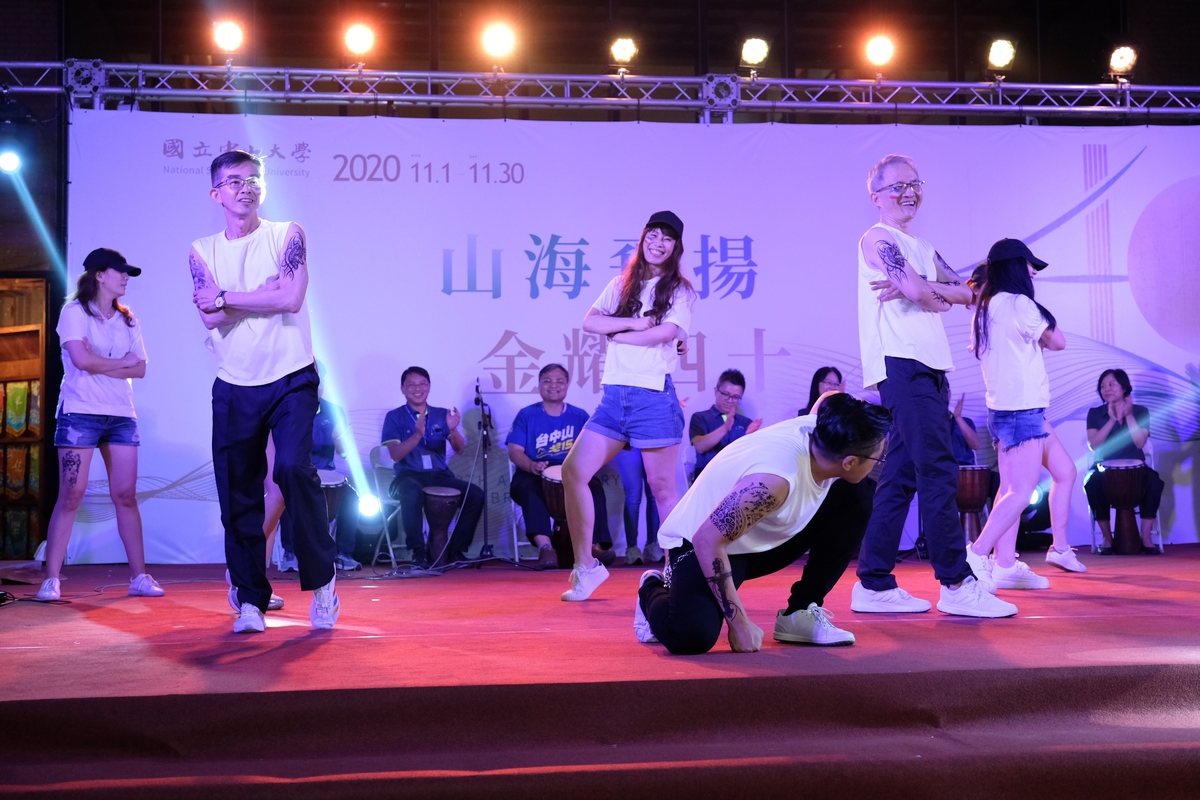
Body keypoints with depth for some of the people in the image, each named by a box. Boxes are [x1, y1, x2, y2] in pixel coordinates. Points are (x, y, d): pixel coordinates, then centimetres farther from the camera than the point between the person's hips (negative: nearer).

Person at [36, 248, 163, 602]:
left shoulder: (127, 319, 14)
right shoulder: (75, 311, 0)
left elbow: (140, 369, 5)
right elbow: (81, 359, -14)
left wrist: (100, 365, -9)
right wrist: (122, 362, -2)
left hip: (121, 416, 5)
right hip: (80, 413, -4)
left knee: (126, 495, 2)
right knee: (70, 496, -6)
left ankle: (138, 576, 5)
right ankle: (51, 578, -1)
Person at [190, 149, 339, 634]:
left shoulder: (286, 235, 2)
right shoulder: (202, 251, 7)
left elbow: (291, 298, -14)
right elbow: (211, 318, -7)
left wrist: (225, 296, -6)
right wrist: (268, 291, -10)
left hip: (291, 380, -3)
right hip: (234, 388, 3)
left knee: (294, 469, -20)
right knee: (237, 492, 2)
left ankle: (322, 581, -4)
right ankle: (250, 600, 14)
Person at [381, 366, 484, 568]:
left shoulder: (441, 414, 12)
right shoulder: (394, 417, 3)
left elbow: (459, 449, 2)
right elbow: (395, 454, -10)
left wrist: (453, 429, -20)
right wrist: (417, 434, -26)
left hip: (440, 475, 4)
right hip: (408, 476, -3)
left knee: (475, 494, -21)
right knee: (412, 494, -39)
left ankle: (456, 550, -10)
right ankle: (419, 552, -26)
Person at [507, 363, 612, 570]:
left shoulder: (579, 416, 11)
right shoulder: (527, 415, 7)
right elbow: (515, 451, -2)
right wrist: (532, 466, -25)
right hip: (536, 477, -1)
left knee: (594, 487, -29)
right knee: (527, 487, -36)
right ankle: (545, 546, -47)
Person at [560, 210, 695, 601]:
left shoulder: (681, 291, 3)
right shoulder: (621, 285, 15)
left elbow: (664, 333, -13)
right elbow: (589, 321, 2)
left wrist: (615, 334, -4)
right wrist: (633, 322, -11)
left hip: (654, 397, -5)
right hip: (614, 393, 5)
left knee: (662, 487, 0)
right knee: (573, 471, -3)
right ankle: (586, 566, 7)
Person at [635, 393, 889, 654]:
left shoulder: (824, 429, -14)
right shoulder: (775, 479, -39)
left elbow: (829, 399, 14)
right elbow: (707, 540, -35)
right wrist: (740, 624, -32)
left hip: (761, 539, 9)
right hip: (701, 545, -8)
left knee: (858, 498, -6)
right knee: (692, 637, -36)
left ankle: (801, 613, 1)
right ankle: (655, 590, 3)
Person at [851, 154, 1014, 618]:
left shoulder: (922, 249, 24)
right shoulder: (877, 240, -2)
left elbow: (965, 293, 11)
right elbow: (918, 291, -16)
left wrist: (919, 287, -5)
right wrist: (934, 293, 6)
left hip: (929, 367, 9)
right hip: (901, 365, -9)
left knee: (900, 477, 7)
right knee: (938, 473, -12)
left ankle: (874, 584, 10)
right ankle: (956, 584, -9)